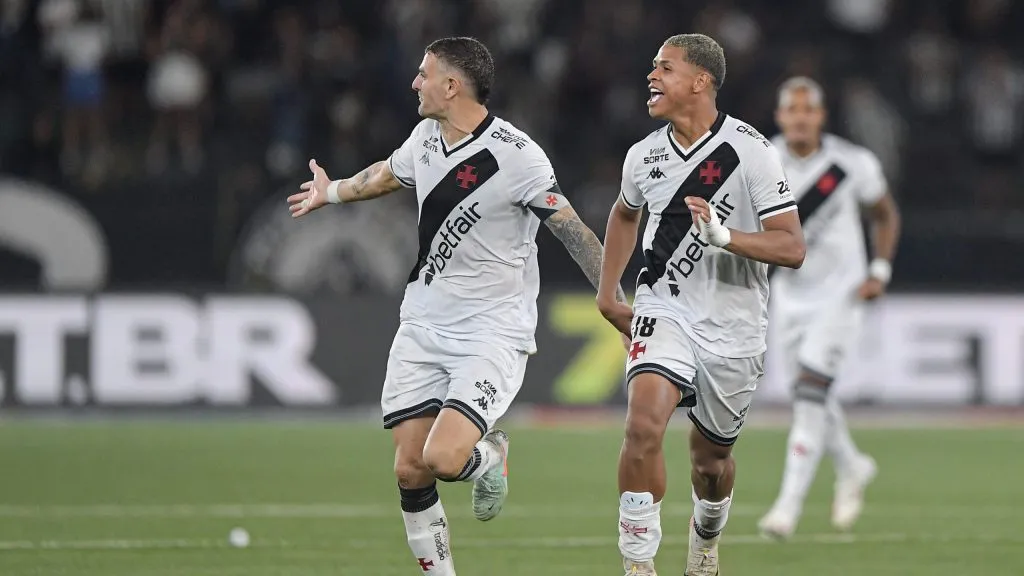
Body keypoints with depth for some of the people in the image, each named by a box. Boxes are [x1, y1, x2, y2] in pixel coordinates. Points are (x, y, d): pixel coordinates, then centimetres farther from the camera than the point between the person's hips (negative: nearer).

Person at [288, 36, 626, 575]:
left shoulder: (515, 155, -18)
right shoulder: (425, 137, 4)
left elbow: (574, 232, -15)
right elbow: (386, 174, 27)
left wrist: (619, 305, -19)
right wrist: (332, 192, 45)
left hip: (493, 333, -6)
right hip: (423, 327, 6)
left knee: (442, 458, -23)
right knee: (409, 471, -1)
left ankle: (489, 456, 13)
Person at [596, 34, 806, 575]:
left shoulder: (751, 152, -14)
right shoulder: (643, 155, 1)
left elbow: (791, 247, -17)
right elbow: (625, 213, 24)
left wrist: (724, 236, -32)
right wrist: (607, 294, 19)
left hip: (732, 327, -2)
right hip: (664, 312, 2)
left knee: (710, 456, 13)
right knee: (643, 425, -23)